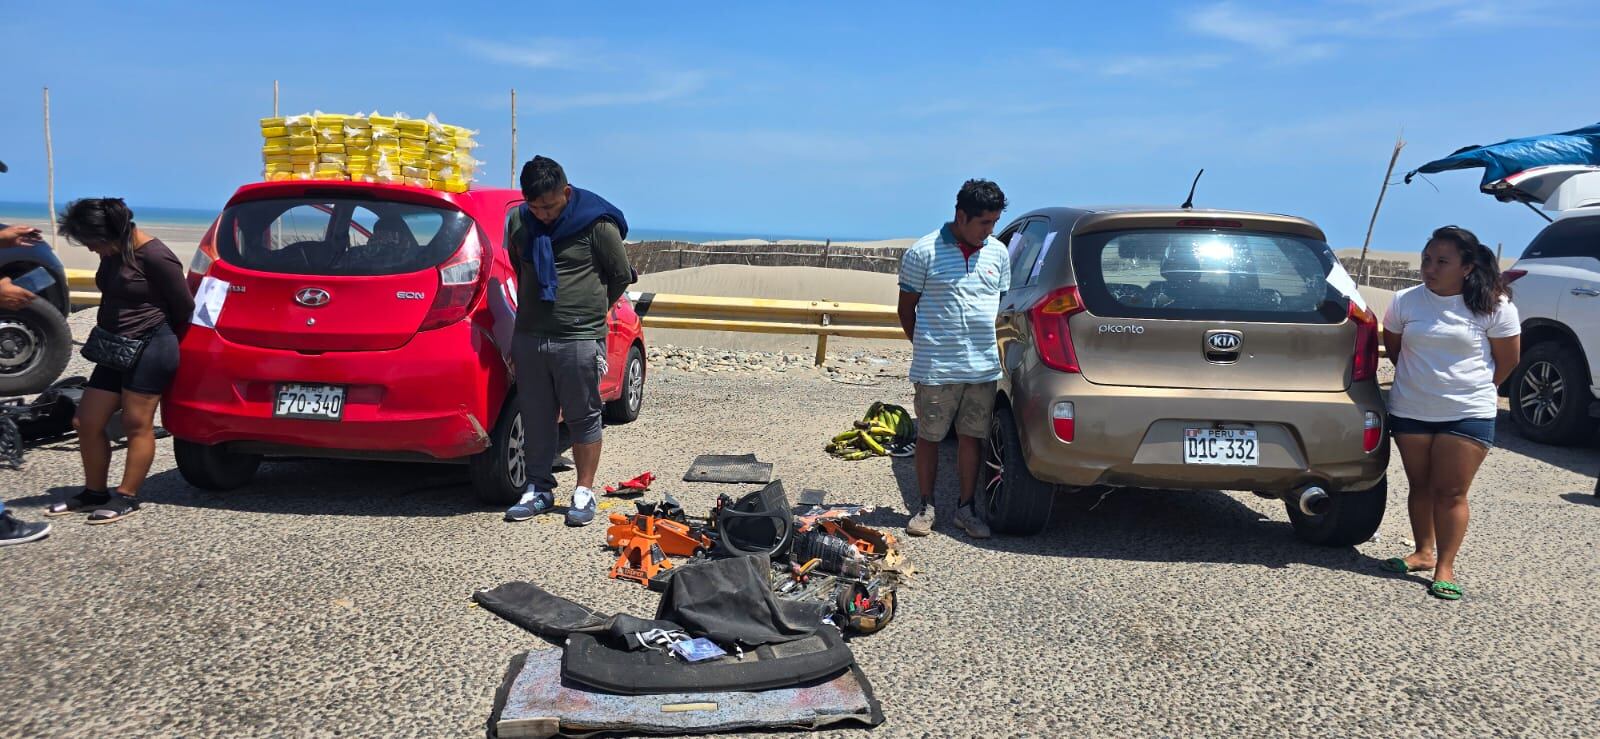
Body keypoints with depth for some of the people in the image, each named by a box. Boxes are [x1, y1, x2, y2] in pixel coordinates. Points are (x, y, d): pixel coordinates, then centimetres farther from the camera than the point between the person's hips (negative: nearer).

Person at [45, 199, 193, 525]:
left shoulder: (154, 257, -18)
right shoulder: (112, 253, 8)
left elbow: (184, 307, -10)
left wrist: (166, 342, 5)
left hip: (150, 349, -9)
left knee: (136, 424, -1)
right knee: (87, 423, 10)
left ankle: (127, 498, 8)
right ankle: (95, 492, 24)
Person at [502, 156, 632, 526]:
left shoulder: (596, 223, -8)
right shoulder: (518, 222, 8)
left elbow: (621, 275, 3)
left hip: (579, 339, -5)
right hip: (529, 338, 5)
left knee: (583, 418, 3)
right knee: (535, 418, 10)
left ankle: (584, 493, 13)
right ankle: (538, 489, 21)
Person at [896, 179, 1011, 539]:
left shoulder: (998, 253, 8)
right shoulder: (923, 252, -6)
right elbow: (906, 308, 1)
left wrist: (995, 347, 10)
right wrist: (925, 347, -1)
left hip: (983, 368, 4)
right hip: (935, 370, -4)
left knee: (972, 437, 9)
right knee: (929, 437, 6)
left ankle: (966, 508, 21)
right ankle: (926, 507, 20)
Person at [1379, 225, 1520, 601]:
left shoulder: (1494, 306, -8)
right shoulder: (1405, 301, -3)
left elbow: (1508, 360, 2)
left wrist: (1472, 388, 9)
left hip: (1468, 415, -3)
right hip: (1410, 412, 3)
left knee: (1451, 492, -1)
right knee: (1420, 486, 13)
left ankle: (1445, 567, 7)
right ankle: (1424, 552, 28)